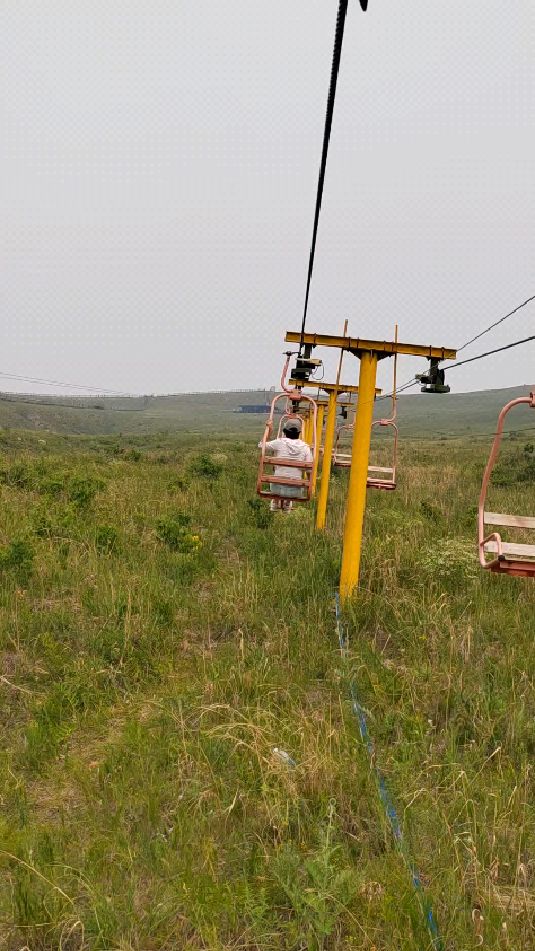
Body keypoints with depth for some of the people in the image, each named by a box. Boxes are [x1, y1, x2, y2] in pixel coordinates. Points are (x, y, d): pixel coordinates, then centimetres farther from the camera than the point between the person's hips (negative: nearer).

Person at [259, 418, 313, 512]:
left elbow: (261, 445, 8)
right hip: (295, 490, 1)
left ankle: (276, 501, 33)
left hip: (277, 487, -1)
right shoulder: (305, 447, -4)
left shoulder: (279, 443, -7)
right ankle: (287, 502, 28)